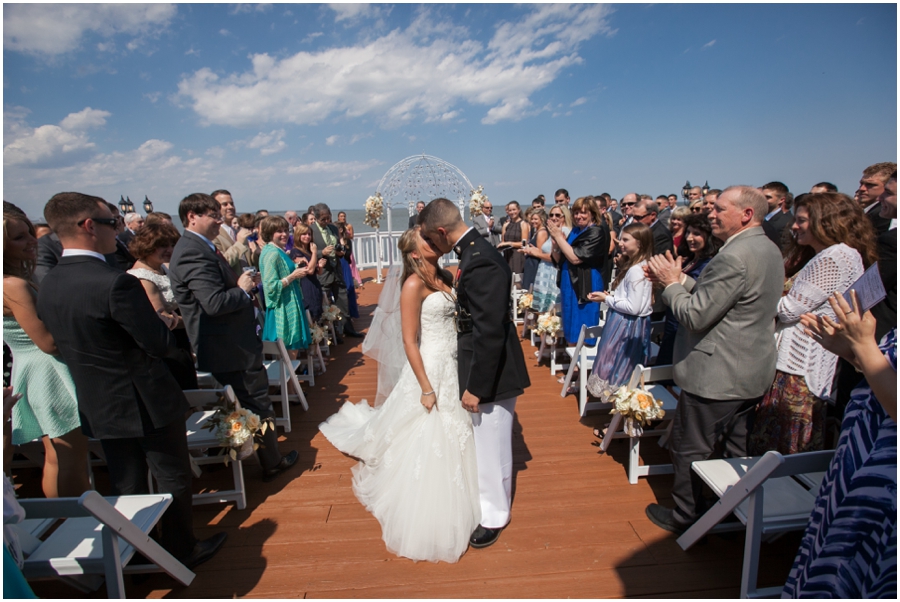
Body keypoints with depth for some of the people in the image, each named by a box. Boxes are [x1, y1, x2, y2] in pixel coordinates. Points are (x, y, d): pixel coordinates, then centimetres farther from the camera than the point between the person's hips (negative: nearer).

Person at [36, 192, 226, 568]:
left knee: (126, 487, 22)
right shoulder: (115, 283, -27)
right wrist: (177, 344, 1)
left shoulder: (47, 287, -1)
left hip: (98, 406, 7)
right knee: (172, 479, 13)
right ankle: (182, 551, 30)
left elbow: (66, 343, 9)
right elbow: (161, 344, -22)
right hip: (147, 402, -7)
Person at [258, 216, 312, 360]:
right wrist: (294, 276, -18)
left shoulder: (279, 251, 12)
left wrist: (297, 269, 9)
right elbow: (271, 287, -21)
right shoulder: (272, 254, -17)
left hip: (289, 306, 10)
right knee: (291, 348, -3)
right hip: (283, 309, -10)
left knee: (293, 348, 14)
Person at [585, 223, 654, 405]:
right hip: (625, 323, 10)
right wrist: (609, 295, 2)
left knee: (617, 366, 2)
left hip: (628, 327, -10)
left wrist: (607, 299, -15)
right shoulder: (631, 265, 11)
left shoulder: (636, 270, -21)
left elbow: (633, 307, -24)